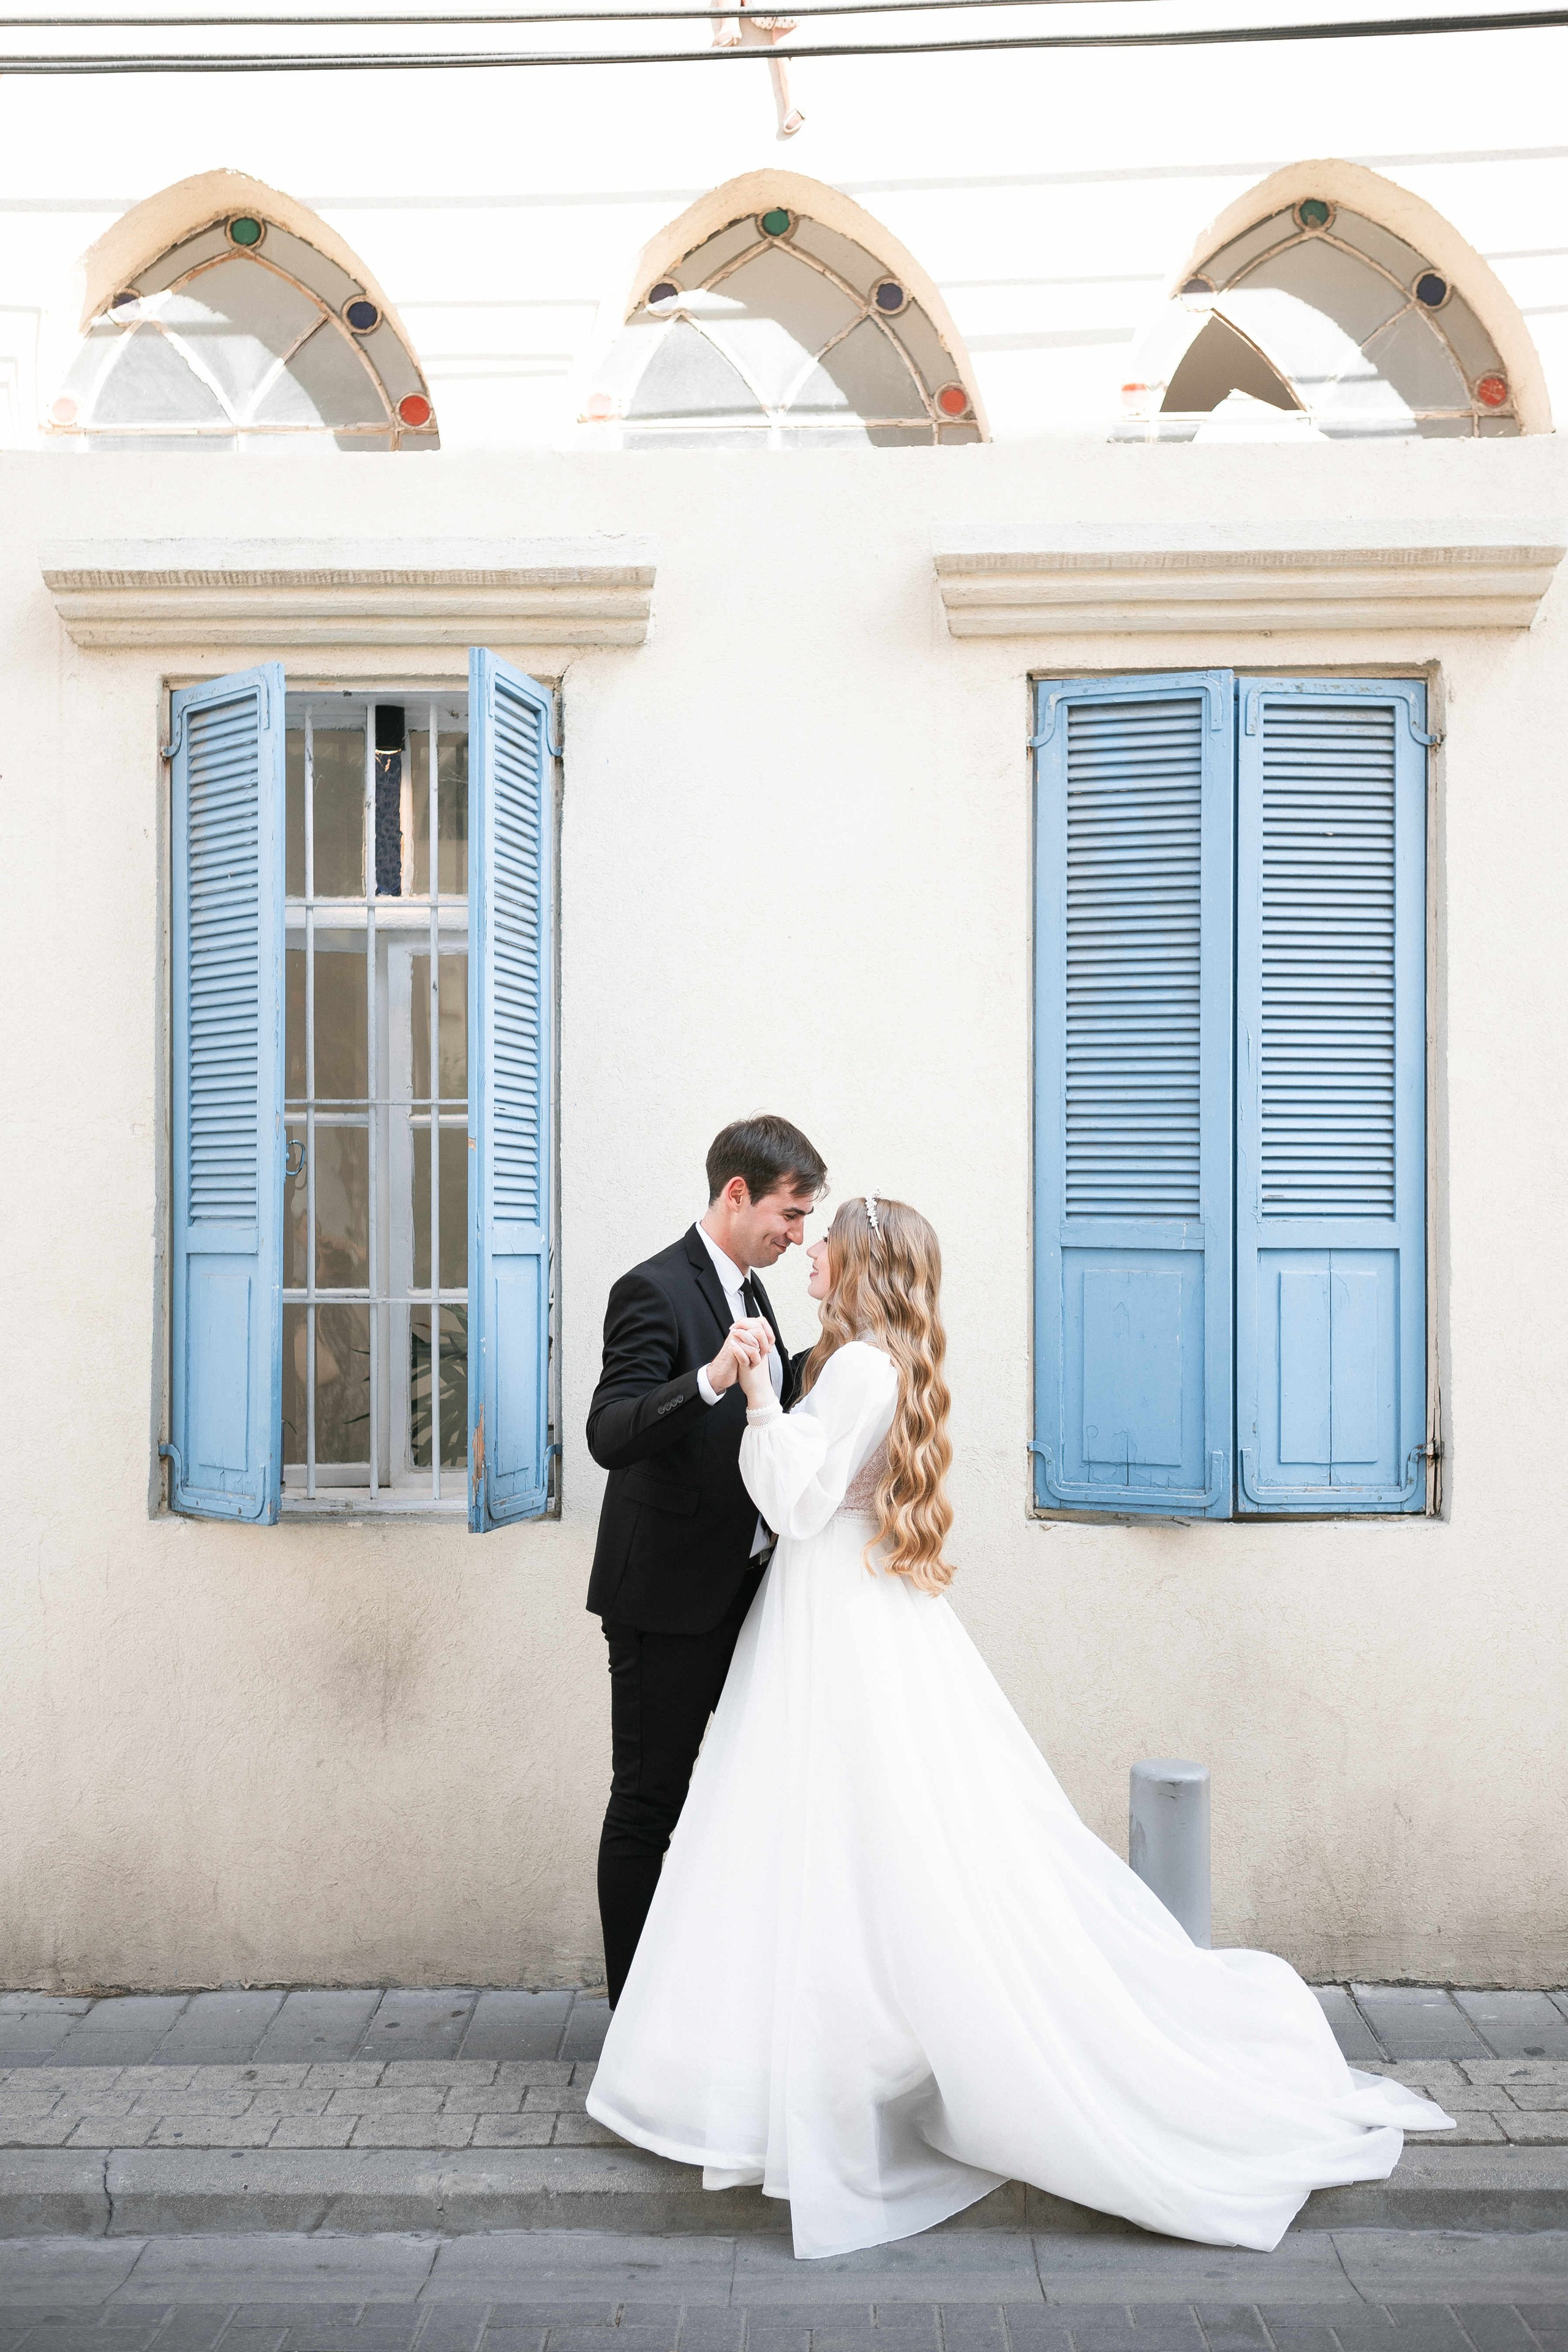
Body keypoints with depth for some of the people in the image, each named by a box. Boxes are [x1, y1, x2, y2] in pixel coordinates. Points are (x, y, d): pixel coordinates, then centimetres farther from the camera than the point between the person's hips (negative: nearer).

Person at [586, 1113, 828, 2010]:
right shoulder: (655, 1291, -17)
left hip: (740, 1591, 9)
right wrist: (712, 1377, -42)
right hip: (669, 1600, -9)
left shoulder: (749, 1289, 11)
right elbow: (610, 1434, -28)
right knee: (649, 1803, 4)